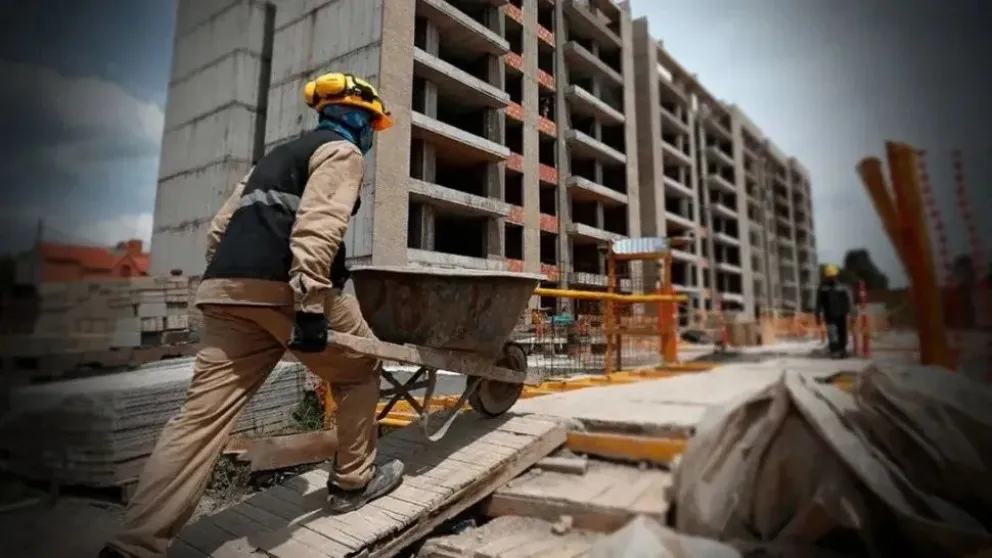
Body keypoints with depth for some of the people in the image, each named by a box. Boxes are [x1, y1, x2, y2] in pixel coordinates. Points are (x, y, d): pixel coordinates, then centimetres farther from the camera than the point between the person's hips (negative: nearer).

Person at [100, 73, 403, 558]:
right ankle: (353, 482, 23)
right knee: (358, 372, 13)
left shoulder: (277, 155, 32)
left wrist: (223, 288, 27)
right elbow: (318, 226, -14)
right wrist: (311, 304, -21)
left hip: (227, 286, 8)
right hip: (285, 286, -8)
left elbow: (221, 226, 26)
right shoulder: (342, 152, 5)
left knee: (204, 412, 5)